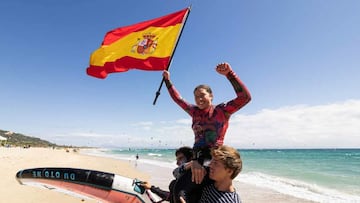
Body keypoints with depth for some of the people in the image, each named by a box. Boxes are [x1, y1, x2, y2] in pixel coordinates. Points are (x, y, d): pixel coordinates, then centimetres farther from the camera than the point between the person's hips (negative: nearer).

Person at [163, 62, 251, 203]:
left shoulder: (222, 110, -4)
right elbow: (178, 99, 23)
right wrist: (167, 80, 26)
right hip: (196, 156, 7)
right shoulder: (194, 111, 12)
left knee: (181, 190, -25)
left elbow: (245, 97, -18)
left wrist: (229, 74, -24)